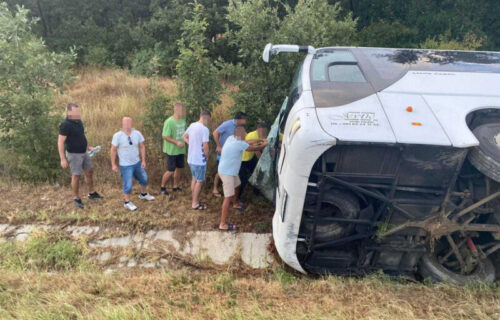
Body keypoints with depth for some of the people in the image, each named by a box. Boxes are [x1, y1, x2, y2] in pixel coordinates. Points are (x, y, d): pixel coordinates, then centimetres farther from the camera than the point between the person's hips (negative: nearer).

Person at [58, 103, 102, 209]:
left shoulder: (78, 121, 2)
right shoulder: (65, 125, -25)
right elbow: (60, 142, -23)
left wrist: (88, 147, 17)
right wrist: (63, 159, -23)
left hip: (83, 153, 8)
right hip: (74, 155, -8)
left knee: (89, 172, 15)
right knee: (76, 176, 3)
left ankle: (92, 193, 34)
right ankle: (76, 198, 22)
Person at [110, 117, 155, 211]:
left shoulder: (137, 133, -5)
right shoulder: (117, 136, -16)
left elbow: (142, 147, 3)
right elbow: (113, 150, -10)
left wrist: (143, 160, 0)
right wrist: (113, 164, -9)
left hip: (137, 163, 5)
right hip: (126, 165, -5)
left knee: (144, 179, 20)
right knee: (128, 185, 1)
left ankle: (144, 194, 47)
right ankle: (127, 202, 24)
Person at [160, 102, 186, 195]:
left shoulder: (183, 120, 3)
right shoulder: (169, 122, -19)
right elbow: (165, 136, -20)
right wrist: (176, 142, -26)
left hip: (180, 150, 7)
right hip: (171, 150, -7)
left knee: (179, 168, 14)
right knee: (170, 171, -1)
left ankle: (175, 187, 30)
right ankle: (163, 187, 21)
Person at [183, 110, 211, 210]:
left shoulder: (192, 125, 3)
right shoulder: (205, 129, -21)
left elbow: (184, 137, 16)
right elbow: (205, 146, -23)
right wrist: (207, 156, -6)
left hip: (191, 158, 8)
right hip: (200, 160, -8)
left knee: (194, 179, 21)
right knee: (200, 181, 6)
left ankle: (194, 200, 31)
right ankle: (195, 204, 14)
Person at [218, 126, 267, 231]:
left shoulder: (232, 138, 2)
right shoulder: (239, 144, -24)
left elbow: (247, 142, 17)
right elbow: (255, 148, -11)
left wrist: (260, 140, 19)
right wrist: (264, 145, 8)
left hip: (230, 171, 10)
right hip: (227, 173, -10)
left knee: (236, 186, 32)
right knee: (228, 197, -10)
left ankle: (236, 204, 60)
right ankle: (223, 224, -7)